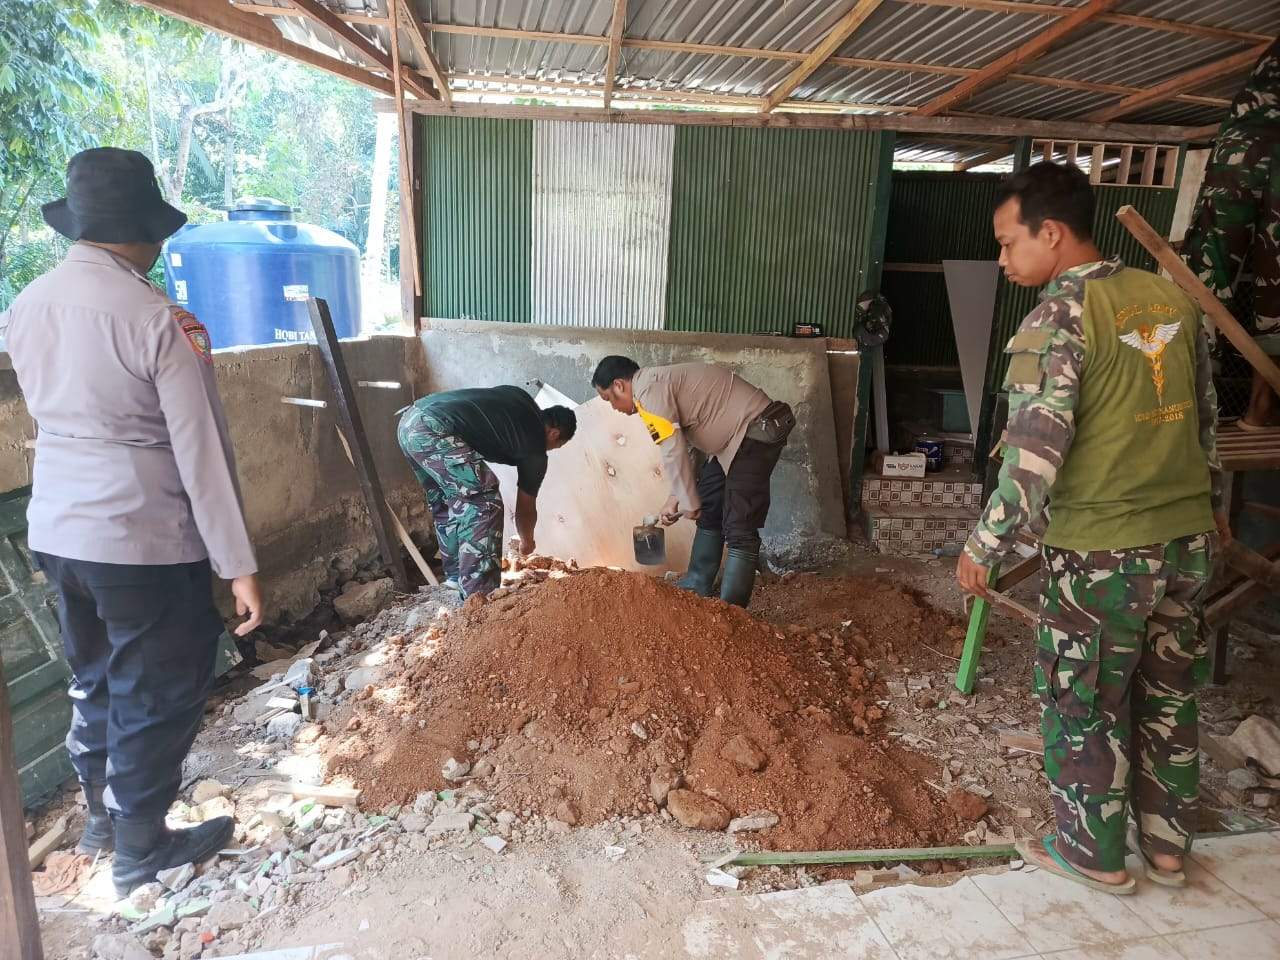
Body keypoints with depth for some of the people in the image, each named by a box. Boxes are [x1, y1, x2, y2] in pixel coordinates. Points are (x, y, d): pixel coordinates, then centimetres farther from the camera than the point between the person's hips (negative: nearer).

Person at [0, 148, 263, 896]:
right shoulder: (156, 319, -18)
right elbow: (203, 453, -18)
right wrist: (239, 563, -12)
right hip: (147, 542, -7)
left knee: (96, 680, 24)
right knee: (159, 695, 11)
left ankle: (102, 816, 43)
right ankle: (141, 848, 27)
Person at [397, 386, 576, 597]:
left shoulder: (521, 398, 24)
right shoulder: (534, 451, 7)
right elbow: (525, 508, 20)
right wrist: (527, 541, 39)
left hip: (410, 419, 10)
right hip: (434, 429, -10)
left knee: (444, 504, 21)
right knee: (483, 504, -5)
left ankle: (456, 576, 31)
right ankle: (479, 594, -7)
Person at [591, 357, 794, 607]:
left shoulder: (649, 390, -16)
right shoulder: (660, 383, 15)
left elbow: (673, 452, -20)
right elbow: (684, 446, 18)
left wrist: (689, 503, -11)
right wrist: (675, 499, 14)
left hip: (757, 430, -11)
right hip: (733, 438, 11)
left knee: (739, 529, -11)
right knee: (709, 513, 17)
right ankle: (696, 588, 28)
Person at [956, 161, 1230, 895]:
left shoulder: (1057, 317, -16)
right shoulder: (1173, 298, 7)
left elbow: (1035, 449, -21)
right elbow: (1206, 416, 16)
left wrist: (986, 545, -13)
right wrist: (1212, 502, 29)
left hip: (1102, 551, -7)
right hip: (1188, 539, 7)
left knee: (1084, 705, 10)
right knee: (1170, 696, 20)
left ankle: (1094, 854, 26)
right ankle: (1169, 844, 35)